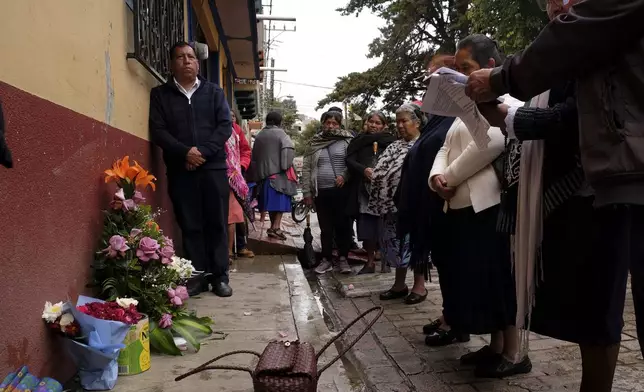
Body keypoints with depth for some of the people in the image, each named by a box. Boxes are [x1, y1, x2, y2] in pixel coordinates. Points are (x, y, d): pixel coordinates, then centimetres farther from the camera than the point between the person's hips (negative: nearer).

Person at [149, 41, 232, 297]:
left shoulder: (214, 91, 12)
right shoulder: (160, 94, 9)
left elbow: (225, 126, 1)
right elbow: (158, 131, -1)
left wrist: (202, 151, -13)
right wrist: (185, 152, -16)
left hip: (213, 167, 1)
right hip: (180, 170, 0)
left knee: (217, 223, 2)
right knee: (190, 226, 2)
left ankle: (219, 276, 10)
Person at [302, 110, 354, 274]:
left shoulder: (346, 141, 2)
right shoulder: (315, 144, 9)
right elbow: (306, 169, 9)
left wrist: (345, 175, -17)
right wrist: (307, 192, 4)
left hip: (341, 191, -2)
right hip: (321, 192, 2)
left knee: (343, 226, 5)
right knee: (325, 228, 10)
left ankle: (343, 259, 18)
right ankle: (326, 259, 20)